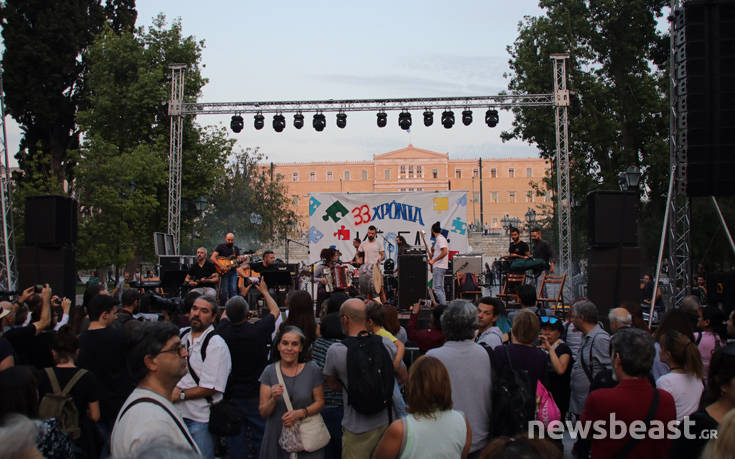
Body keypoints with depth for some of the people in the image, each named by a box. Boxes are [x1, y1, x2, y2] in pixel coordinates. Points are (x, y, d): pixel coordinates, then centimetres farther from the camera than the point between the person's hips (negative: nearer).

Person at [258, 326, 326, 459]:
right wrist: (274, 399, -23)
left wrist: (300, 413, -17)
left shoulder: (312, 370, -5)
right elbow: (263, 412, -3)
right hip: (276, 437, 1)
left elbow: (320, 402, -1)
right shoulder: (269, 372, -3)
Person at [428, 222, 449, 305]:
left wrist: (433, 260, -22)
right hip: (439, 267, 10)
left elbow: (445, 252, -24)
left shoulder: (440, 239, -12)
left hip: (439, 267, -10)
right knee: (440, 288, 11)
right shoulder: (440, 238, 19)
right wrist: (432, 257, 17)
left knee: (436, 288, -14)